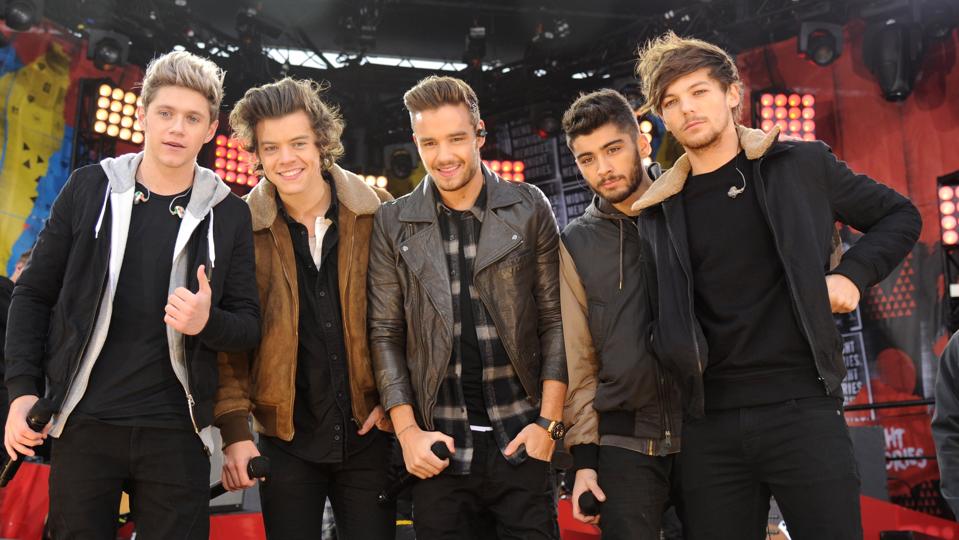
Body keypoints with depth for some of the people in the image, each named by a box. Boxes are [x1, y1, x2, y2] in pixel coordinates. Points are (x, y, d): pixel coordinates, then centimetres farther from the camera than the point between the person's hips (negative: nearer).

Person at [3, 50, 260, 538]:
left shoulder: (228, 214, 2)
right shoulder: (89, 188, 3)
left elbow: (249, 325, 5)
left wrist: (208, 322, -17)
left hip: (175, 431, 0)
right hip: (83, 425, 0)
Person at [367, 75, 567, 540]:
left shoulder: (529, 209, 2)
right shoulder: (393, 223, 4)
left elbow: (555, 320, 2)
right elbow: (384, 333, 4)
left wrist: (549, 422, -4)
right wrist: (407, 431, -4)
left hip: (521, 440, 0)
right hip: (439, 447, 1)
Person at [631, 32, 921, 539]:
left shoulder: (801, 165, 3)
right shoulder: (659, 211, 7)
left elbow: (899, 215, 14)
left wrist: (851, 273, -2)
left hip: (801, 406, -2)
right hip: (708, 424, 2)